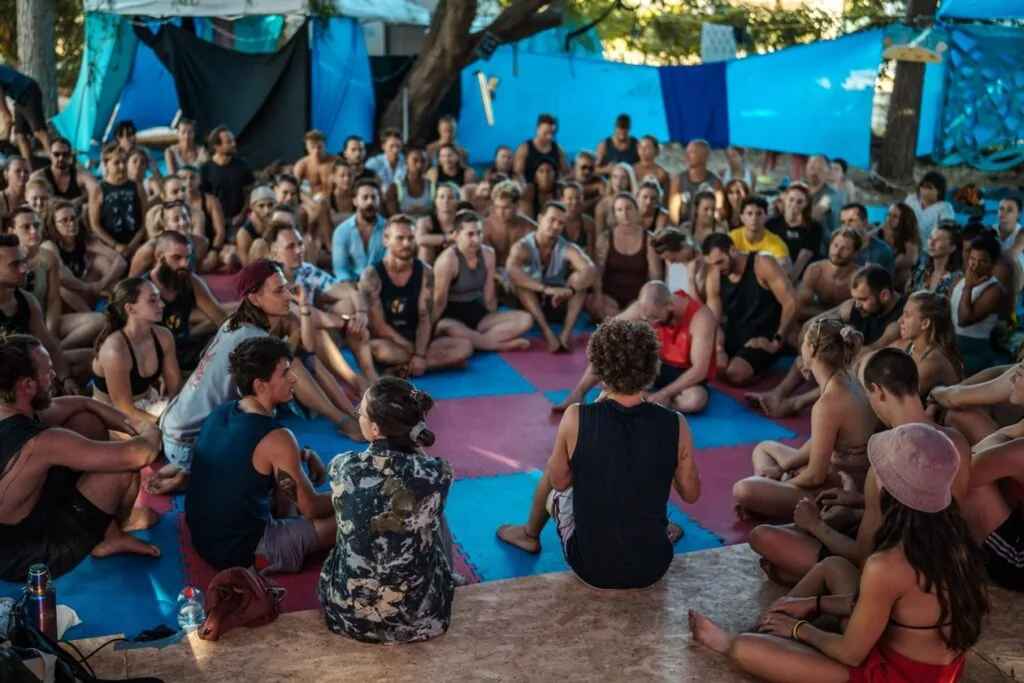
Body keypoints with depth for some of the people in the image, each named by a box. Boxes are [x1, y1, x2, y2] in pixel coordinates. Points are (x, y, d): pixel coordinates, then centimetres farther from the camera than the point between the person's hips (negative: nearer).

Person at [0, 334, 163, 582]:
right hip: (26, 559, -8)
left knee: (89, 421, 8)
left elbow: (83, 404, 8)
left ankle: (108, 532, 19)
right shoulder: (38, 444, -34)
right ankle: (123, 523, 21)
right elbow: (138, 454, -30)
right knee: (126, 463, -12)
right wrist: (149, 432, -7)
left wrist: (131, 426, -4)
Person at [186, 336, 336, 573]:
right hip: (240, 551, -8)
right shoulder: (275, 438, -23)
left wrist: (305, 455, 8)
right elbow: (311, 508, -12)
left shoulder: (220, 412, 0)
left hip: (202, 535, 8)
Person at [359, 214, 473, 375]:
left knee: (465, 347, -18)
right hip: (387, 341, -4)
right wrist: (413, 350, -16)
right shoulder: (372, 274, -11)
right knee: (379, 349, -40)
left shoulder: (425, 272, -1)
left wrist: (419, 354, -23)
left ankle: (401, 369, -24)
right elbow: (377, 325, -14)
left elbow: (425, 319, -8)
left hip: (415, 337, 5)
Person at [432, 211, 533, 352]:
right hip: (452, 316, -6)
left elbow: (490, 297, 6)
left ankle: (473, 341, -27)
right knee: (445, 327, -44)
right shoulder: (448, 260, -17)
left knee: (525, 319, -11)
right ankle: (500, 344, -29)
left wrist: (493, 323, 9)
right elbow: (439, 302, -15)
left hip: (476, 313, 6)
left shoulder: (487, 254, 1)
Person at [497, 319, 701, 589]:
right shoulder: (675, 424, -15)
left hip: (591, 567, -1)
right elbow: (691, 494, 0)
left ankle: (530, 534, 50)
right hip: (653, 568, 1)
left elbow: (560, 480, -2)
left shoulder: (576, 418, -19)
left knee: (554, 477, 25)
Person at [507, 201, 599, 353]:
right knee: (521, 280, -31)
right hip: (530, 306, -2)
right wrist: (545, 289, -51)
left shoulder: (568, 248, -9)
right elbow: (511, 270, -38)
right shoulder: (522, 247, -15)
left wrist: (571, 289, -48)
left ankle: (566, 334, -35)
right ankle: (548, 334, -41)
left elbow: (593, 271, -27)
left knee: (579, 276, -22)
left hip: (558, 304, 2)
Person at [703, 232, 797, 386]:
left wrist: (776, 342, -16)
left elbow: (791, 304, -17)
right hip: (732, 338, 6)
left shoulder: (763, 264, -14)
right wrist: (719, 349, -20)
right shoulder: (715, 277, 0)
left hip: (763, 340, -6)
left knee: (735, 374, -30)